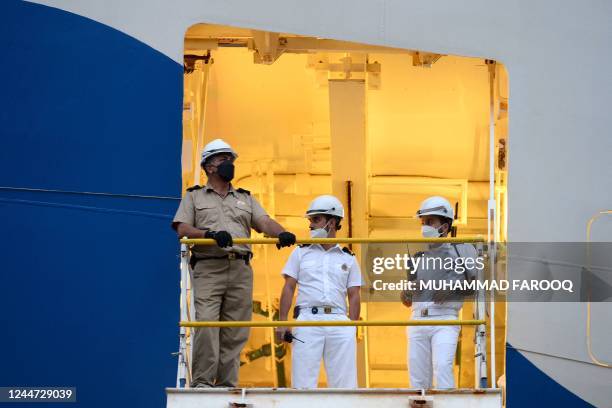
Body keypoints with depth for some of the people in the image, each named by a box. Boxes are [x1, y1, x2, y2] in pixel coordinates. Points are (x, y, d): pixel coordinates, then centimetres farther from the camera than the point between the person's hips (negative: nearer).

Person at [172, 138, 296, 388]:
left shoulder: (246, 199, 24)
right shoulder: (194, 197, 16)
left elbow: (264, 222, 8)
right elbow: (183, 230, 2)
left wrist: (282, 234, -15)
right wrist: (211, 234, -16)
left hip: (241, 270, 3)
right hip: (208, 268, -3)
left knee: (235, 333, -1)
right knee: (206, 325, -16)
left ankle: (227, 384, 1)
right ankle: (202, 382, -13)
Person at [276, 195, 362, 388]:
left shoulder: (348, 259, 15)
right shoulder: (301, 253, 14)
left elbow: (354, 296, 12)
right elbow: (289, 288, 9)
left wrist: (352, 326, -1)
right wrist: (282, 322, -1)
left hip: (339, 322, 1)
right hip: (307, 320, -1)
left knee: (345, 383, -3)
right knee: (303, 383, -6)